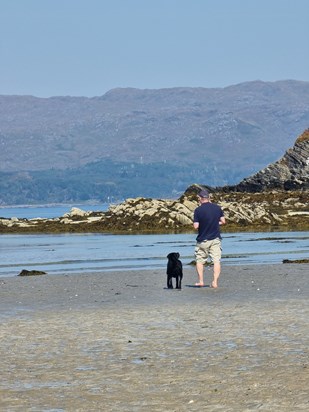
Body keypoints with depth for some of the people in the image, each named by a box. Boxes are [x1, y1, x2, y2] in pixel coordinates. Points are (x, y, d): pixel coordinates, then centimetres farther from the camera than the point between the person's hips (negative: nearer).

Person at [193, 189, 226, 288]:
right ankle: (215, 282, -9)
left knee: (200, 261, 14)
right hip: (215, 239, 2)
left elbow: (196, 226, -13)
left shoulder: (198, 210, -11)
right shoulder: (217, 208, -2)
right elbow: (223, 221, 4)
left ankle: (201, 281, 15)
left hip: (202, 240, -2)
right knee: (216, 261, 0)